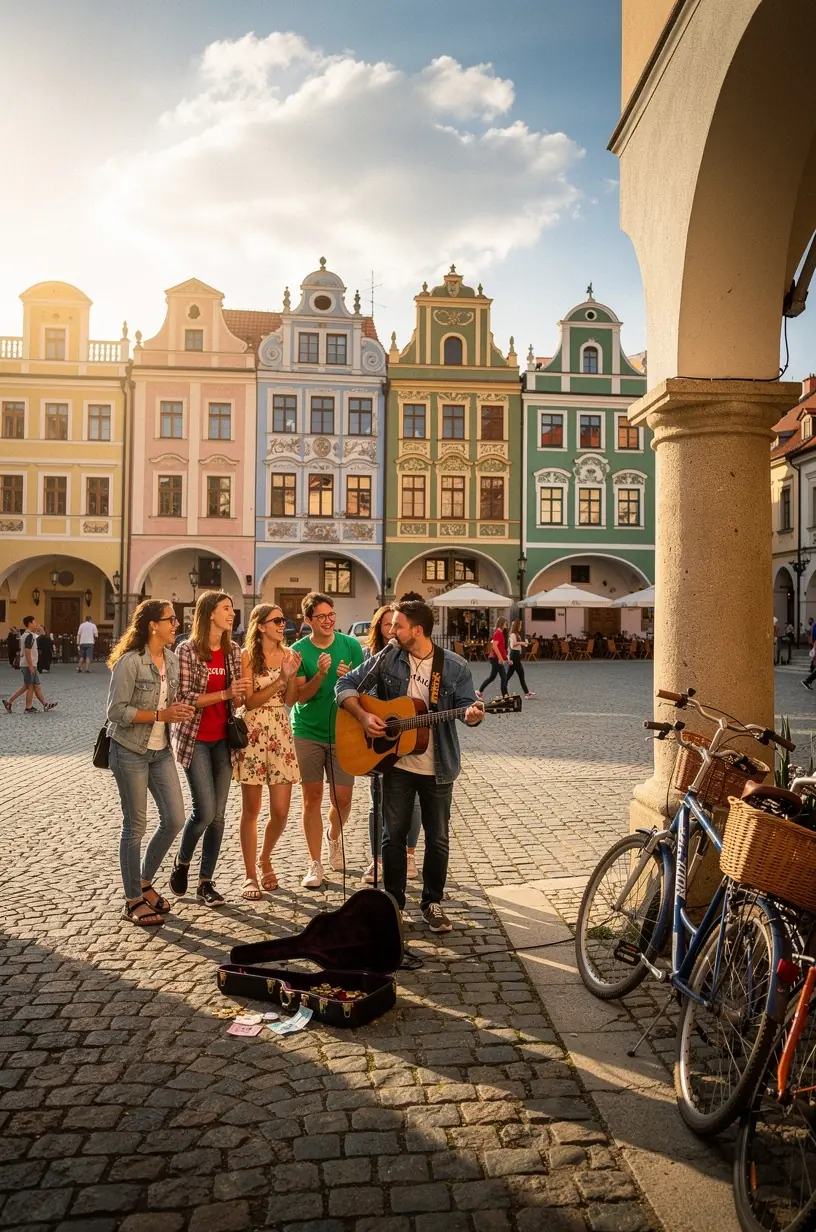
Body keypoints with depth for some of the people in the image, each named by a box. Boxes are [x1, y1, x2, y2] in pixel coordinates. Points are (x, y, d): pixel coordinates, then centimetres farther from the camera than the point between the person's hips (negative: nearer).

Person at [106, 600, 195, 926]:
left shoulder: (172, 659, 5)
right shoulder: (130, 661, -18)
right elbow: (116, 711, -19)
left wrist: (178, 710, -5)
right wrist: (160, 714, -22)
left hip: (161, 750, 7)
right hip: (130, 751, -7)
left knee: (174, 818, 5)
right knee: (135, 826, 2)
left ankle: (144, 882, 27)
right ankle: (133, 901, 17)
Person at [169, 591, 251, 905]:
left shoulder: (233, 651, 6)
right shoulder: (187, 650, -9)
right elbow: (184, 698, -13)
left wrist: (240, 695, -10)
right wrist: (224, 694, -21)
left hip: (223, 739, 5)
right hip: (195, 738, -5)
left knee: (218, 814, 4)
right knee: (205, 811, -9)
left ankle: (205, 881, 15)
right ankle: (181, 863, 20)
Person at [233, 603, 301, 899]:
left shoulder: (288, 654, 8)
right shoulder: (247, 656, -4)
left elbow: (290, 701, 6)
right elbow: (249, 701, -9)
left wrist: (291, 675, -10)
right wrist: (280, 679, -16)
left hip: (281, 732, 4)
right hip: (253, 732, -4)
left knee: (281, 811, 2)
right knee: (251, 809, 3)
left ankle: (265, 859, 29)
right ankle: (250, 876, 14)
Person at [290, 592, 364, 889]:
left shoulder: (351, 645, -2)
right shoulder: (299, 650, -5)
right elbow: (301, 696, -8)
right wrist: (320, 675, -25)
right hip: (307, 733, -1)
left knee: (342, 798, 2)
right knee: (312, 798, 2)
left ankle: (333, 838, 35)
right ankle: (315, 864, 12)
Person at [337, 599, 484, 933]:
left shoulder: (454, 667, -6)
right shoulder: (387, 659, -2)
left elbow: (466, 706, -4)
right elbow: (346, 685, 2)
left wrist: (472, 714, -28)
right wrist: (363, 715, -14)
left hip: (437, 768, -1)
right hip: (396, 763, 1)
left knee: (437, 838, 8)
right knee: (393, 834, 8)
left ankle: (432, 902, 25)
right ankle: (393, 901, 23)